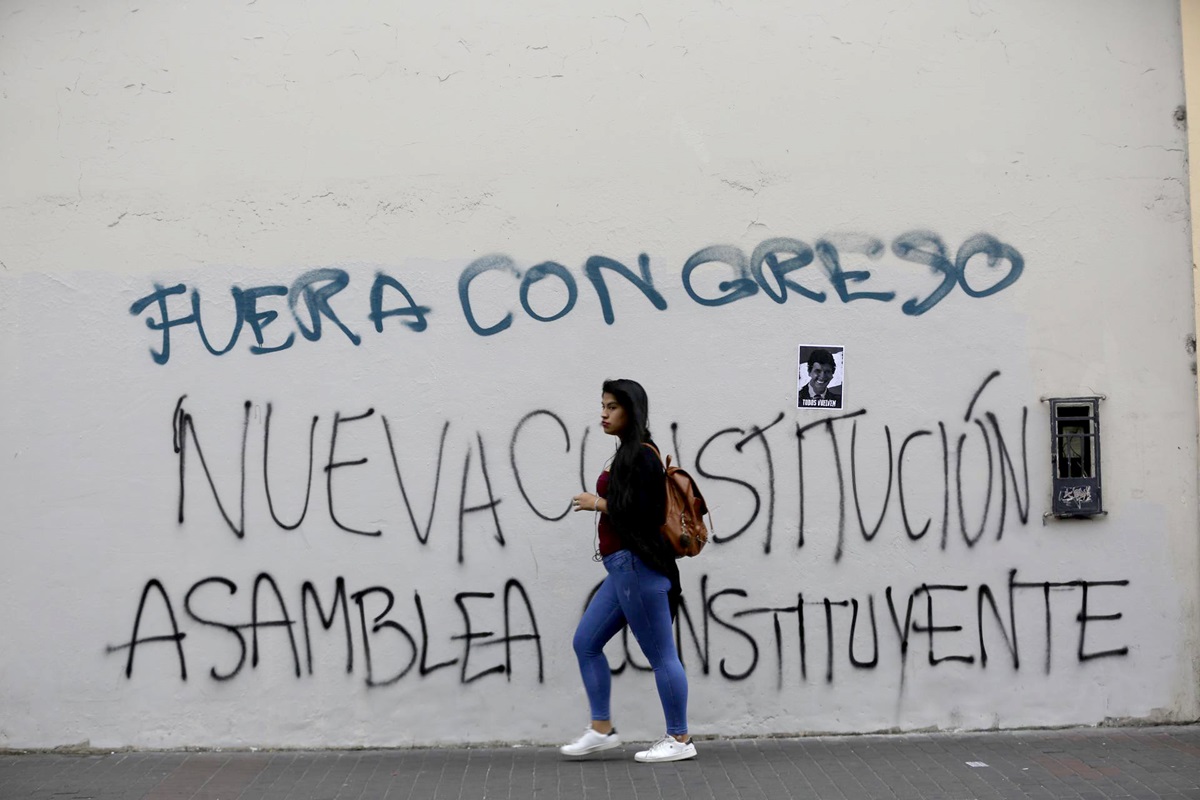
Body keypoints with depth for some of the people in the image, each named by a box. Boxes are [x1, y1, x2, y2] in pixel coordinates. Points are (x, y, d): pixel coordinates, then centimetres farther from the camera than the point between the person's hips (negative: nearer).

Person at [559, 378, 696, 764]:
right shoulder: (627, 454, 16)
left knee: (661, 655, -1)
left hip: (638, 567, -11)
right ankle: (602, 728, 20)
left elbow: (648, 513, -21)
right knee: (585, 642, 13)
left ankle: (680, 740, 9)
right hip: (622, 568, 11)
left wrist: (599, 504, -12)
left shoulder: (641, 455, -13)